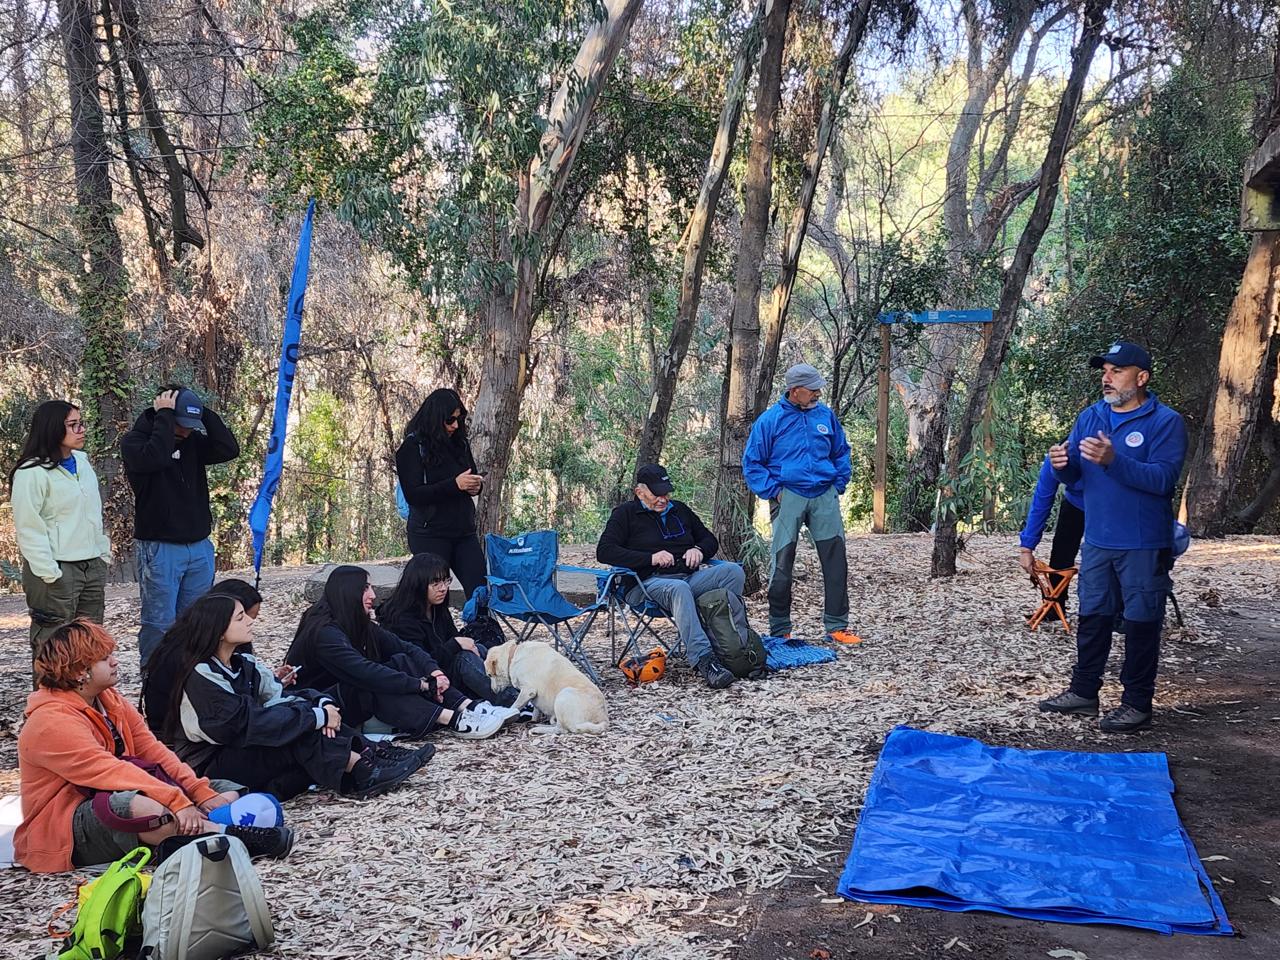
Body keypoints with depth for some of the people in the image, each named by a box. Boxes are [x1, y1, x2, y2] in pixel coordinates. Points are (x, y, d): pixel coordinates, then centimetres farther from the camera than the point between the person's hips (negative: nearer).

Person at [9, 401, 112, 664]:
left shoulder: (82, 462, 12)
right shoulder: (32, 472, -11)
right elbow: (29, 529, -14)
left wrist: (104, 554, 14)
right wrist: (49, 574, -17)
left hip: (92, 566, 7)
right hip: (57, 572, -7)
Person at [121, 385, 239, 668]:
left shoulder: (193, 441, 9)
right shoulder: (134, 440, -5)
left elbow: (229, 450, -5)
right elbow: (155, 457, -26)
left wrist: (203, 412, -6)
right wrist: (164, 416, -17)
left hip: (200, 546, 5)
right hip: (159, 548, -5)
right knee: (159, 623, -3)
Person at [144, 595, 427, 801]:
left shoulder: (243, 664, 6)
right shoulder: (199, 676, -20)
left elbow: (281, 696, 2)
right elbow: (248, 724, -28)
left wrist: (323, 703, -19)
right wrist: (317, 716, -26)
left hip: (242, 750, 8)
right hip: (207, 768, -8)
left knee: (302, 712, -12)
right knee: (300, 733, -26)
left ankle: (372, 757, -18)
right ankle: (362, 772, -24)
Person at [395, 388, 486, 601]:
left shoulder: (460, 443, 10)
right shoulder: (412, 447, -7)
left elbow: (473, 476, 22)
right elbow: (413, 495, -14)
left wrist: (475, 486, -3)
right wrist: (455, 484, -23)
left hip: (464, 532, 5)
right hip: (429, 535, -5)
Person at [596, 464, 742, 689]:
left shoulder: (679, 510, 26)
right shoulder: (625, 514, 11)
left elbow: (710, 539, 33)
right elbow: (604, 551, -3)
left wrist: (699, 550, 7)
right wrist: (650, 558, -10)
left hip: (691, 577, 5)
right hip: (649, 582, -5)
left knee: (734, 571, -23)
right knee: (679, 589, -41)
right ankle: (704, 660, -50)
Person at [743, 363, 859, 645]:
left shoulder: (826, 415, 7)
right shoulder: (770, 419, -3)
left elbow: (841, 453, 20)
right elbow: (752, 463, 1)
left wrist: (839, 484, 9)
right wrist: (773, 491, -7)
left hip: (824, 496, 3)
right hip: (789, 496, -3)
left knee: (836, 561, 2)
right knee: (782, 564, -2)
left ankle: (837, 626, 11)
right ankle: (779, 630, 9)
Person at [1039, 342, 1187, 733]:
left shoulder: (1165, 422, -11)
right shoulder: (1090, 416, 7)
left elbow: (1163, 479, -23)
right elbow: (1074, 474, 7)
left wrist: (1113, 460, -33)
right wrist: (1063, 463, -16)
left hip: (1144, 545, -6)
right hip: (1097, 540, 6)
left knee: (1141, 623, 3)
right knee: (1092, 617, 14)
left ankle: (1137, 703, 12)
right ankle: (1083, 691, 25)